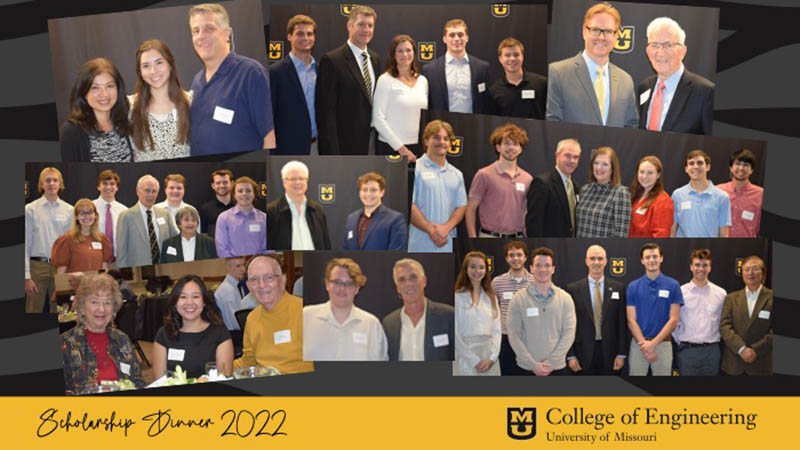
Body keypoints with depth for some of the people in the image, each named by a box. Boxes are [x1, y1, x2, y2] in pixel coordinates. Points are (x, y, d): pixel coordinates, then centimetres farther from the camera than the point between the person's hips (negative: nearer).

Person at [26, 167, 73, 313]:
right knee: (34, 310, 2)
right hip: (38, 266, -2)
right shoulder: (30, 209, -1)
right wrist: (27, 276, -6)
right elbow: (26, 245, -1)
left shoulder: (69, 210, 4)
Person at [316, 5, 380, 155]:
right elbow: (326, 110, -13)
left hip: (368, 145, 7)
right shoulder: (331, 60, -10)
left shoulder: (375, 59, 13)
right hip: (343, 146, -7)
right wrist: (331, 151, -17)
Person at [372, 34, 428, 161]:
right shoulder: (385, 80, -4)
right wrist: (401, 148, -11)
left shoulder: (422, 80, 11)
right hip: (390, 147, -4)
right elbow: (378, 120, -9)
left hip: (418, 147, 4)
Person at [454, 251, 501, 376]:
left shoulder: (491, 297, 11)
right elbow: (455, 335, -7)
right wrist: (474, 360, -11)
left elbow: (496, 330, 7)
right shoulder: (458, 297, -3)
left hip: (489, 359, 4)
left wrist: (492, 358, -7)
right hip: (467, 358, -4)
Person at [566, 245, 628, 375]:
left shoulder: (618, 288, 4)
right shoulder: (573, 289, 1)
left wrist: (622, 354, 0)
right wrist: (570, 355, -4)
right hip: (584, 353, -1)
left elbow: (623, 323, 4)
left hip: (609, 353, 1)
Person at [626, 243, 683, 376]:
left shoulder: (673, 285, -1)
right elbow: (631, 320, -2)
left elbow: (673, 320, -6)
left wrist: (653, 343, -14)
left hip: (663, 344, -1)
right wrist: (644, 344, -14)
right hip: (639, 344, 1)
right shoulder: (633, 286, 2)